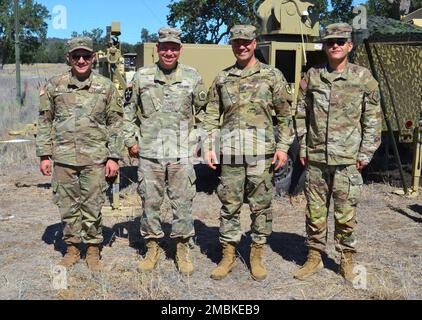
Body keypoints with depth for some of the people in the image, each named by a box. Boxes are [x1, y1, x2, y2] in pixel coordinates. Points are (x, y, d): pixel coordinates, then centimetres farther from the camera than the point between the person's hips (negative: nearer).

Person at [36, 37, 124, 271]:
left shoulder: (106, 87, 3)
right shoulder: (54, 85, 6)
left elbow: (115, 123, 4)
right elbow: (44, 122, 9)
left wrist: (113, 157, -2)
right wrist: (44, 155, 4)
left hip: (95, 158, -1)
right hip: (63, 158, 2)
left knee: (93, 207, 5)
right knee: (67, 206, 9)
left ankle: (93, 250, 20)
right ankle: (72, 248, 24)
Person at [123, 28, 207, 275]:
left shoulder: (192, 77, 5)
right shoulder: (142, 77, 5)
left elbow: (204, 111, 14)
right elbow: (129, 111, 12)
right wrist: (131, 140, 7)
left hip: (182, 154, 0)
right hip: (149, 153, 1)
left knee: (183, 203, 4)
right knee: (150, 202, 8)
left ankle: (183, 249, 20)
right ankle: (153, 248, 24)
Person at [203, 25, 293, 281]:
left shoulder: (272, 75, 5)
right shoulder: (222, 78, 11)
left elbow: (285, 115, 3)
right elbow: (212, 116, 11)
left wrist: (283, 147, -5)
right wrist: (210, 147, 3)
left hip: (262, 151, -2)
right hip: (230, 151, 2)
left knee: (261, 205, 5)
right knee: (230, 205, 7)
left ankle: (257, 256, 19)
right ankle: (228, 256, 19)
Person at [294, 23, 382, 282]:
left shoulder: (364, 78, 1)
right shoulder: (312, 77, 6)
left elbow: (373, 120, 2)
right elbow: (301, 115, 10)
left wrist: (365, 154, -3)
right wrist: (303, 148, 6)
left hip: (348, 160, -2)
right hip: (315, 158, 2)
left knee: (346, 213, 5)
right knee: (315, 211, 9)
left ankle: (347, 260, 21)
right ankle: (315, 257, 23)